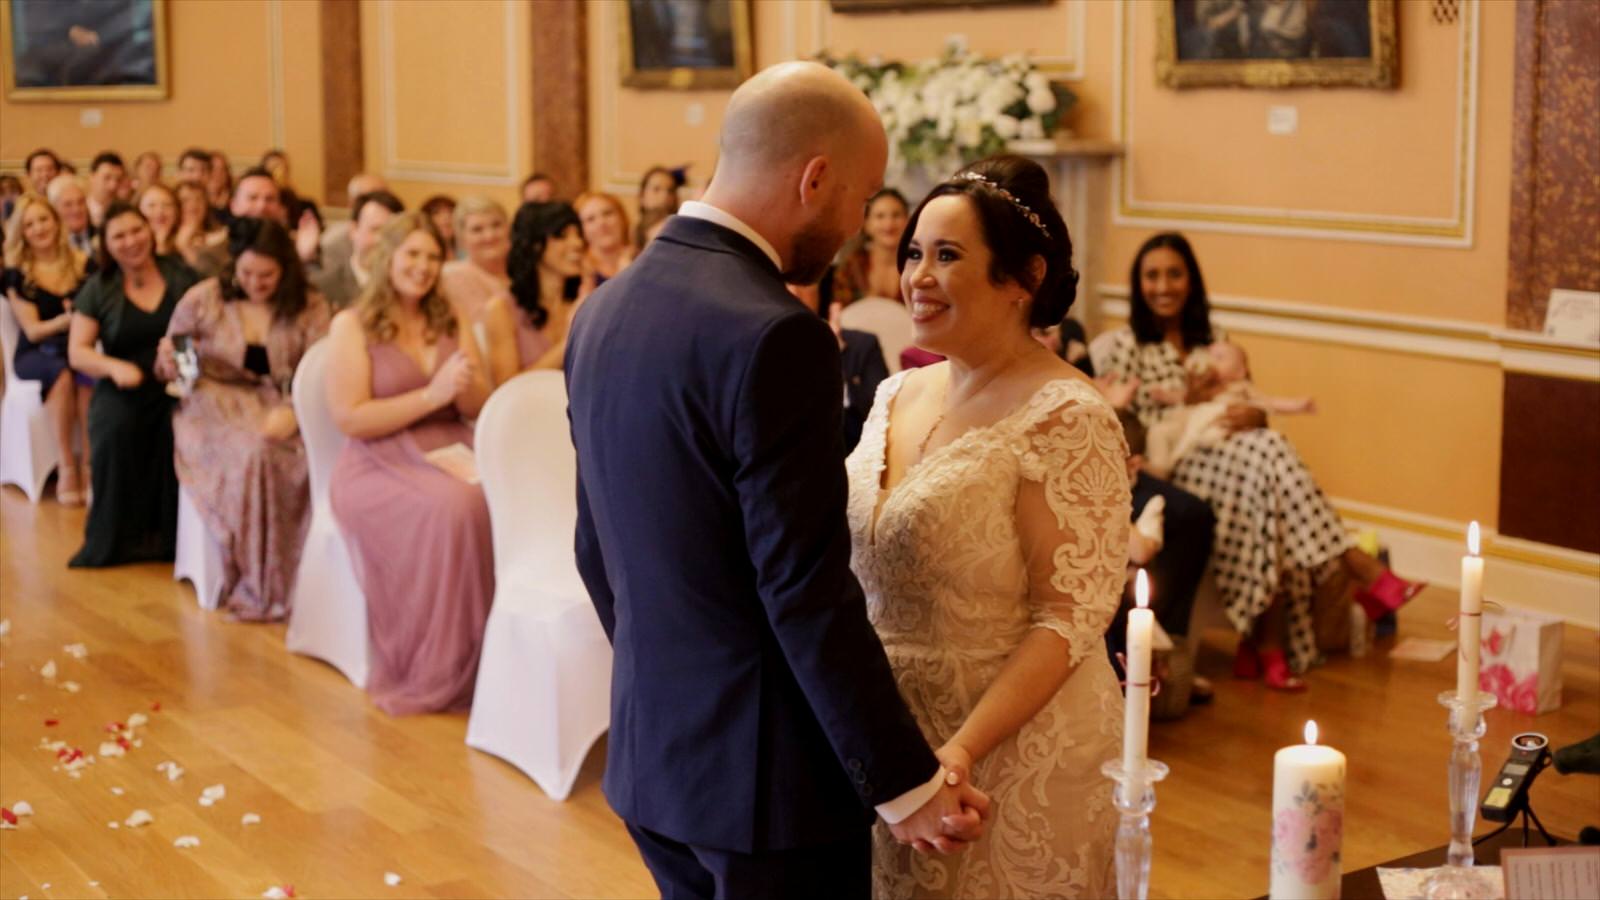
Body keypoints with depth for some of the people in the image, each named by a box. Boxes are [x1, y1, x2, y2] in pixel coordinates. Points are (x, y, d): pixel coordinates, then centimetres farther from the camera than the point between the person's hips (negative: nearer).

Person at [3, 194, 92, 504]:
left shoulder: (82, 264, 6)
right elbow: (33, 330, -2)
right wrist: (68, 318, -20)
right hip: (35, 355, -1)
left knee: (89, 376, -36)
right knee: (62, 374, -37)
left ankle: (87, 467, -32)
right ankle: (66, 469, -34)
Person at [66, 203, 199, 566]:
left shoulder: (181, 276, 6)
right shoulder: (97, 289, 5)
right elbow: (77, 352, 2)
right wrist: (114, 366, -18)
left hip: (176, 386, 0)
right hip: (124, 390, 0)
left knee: (181, 427, -32)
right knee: (116, 428, -31)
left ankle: (171, 534, -15)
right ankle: (112, 540, -14)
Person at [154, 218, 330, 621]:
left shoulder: (310, 309, 5)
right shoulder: (202, 299, 4)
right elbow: (166, 369, 13)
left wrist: (293, 412, -23)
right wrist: (169, 364, -12)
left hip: (280, 412, 1)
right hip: (214, 407, -1)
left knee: (302, 458, -33)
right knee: (251, 453, -34)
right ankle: (255, 589, -22)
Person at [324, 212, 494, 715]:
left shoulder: (450, 323, 18)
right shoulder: (351, 325, 3)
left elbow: (482, 408, 13)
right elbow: (350, 418, -7)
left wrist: (465, 387, -11)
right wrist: (431, 395, -12)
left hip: (453, 454, 4)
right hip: (379, 465, -4)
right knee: (449, 509, -37)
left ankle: (479, 658, -22)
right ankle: (434, 672, -25)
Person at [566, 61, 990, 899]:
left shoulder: (603, 309, 4)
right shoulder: (774, 337, -22)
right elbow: (806, 593, -22)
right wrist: (906, 782, -14)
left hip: (649, 754, 8)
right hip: (769, 769, -8)